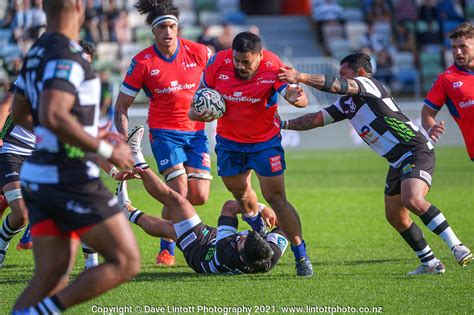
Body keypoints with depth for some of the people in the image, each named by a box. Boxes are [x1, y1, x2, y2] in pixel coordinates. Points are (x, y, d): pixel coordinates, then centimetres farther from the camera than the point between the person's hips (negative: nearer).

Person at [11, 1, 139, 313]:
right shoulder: (66, 56, -16)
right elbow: (53, 116, -28)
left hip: (36, 179, 9)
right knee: (126, 263, -2)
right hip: (70, 179, -9)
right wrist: (106, 150, -19)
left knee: (51, 277, 8)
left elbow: (20, 114, 23)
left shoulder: (37, 52, 13)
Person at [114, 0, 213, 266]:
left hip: (195, 130, 3)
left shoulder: (199, 52, -6)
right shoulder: (142, 62, -9)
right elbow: (121, 107, -3)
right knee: (180, 189, -19)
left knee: (199, 197, -6)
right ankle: (167, 249, -1)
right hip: (164, 131, -3)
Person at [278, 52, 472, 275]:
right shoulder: (346, 104, 18)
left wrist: (301, 77, -30)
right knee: (395, 216, 8)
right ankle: (430, 263, 16)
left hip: (416, 151, -10)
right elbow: (317, 119, 20)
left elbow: (338, 86, -25)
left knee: (412, 201, -29)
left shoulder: (368, 84, -8)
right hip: (398, 161, 10)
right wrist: (283, 124, 14)